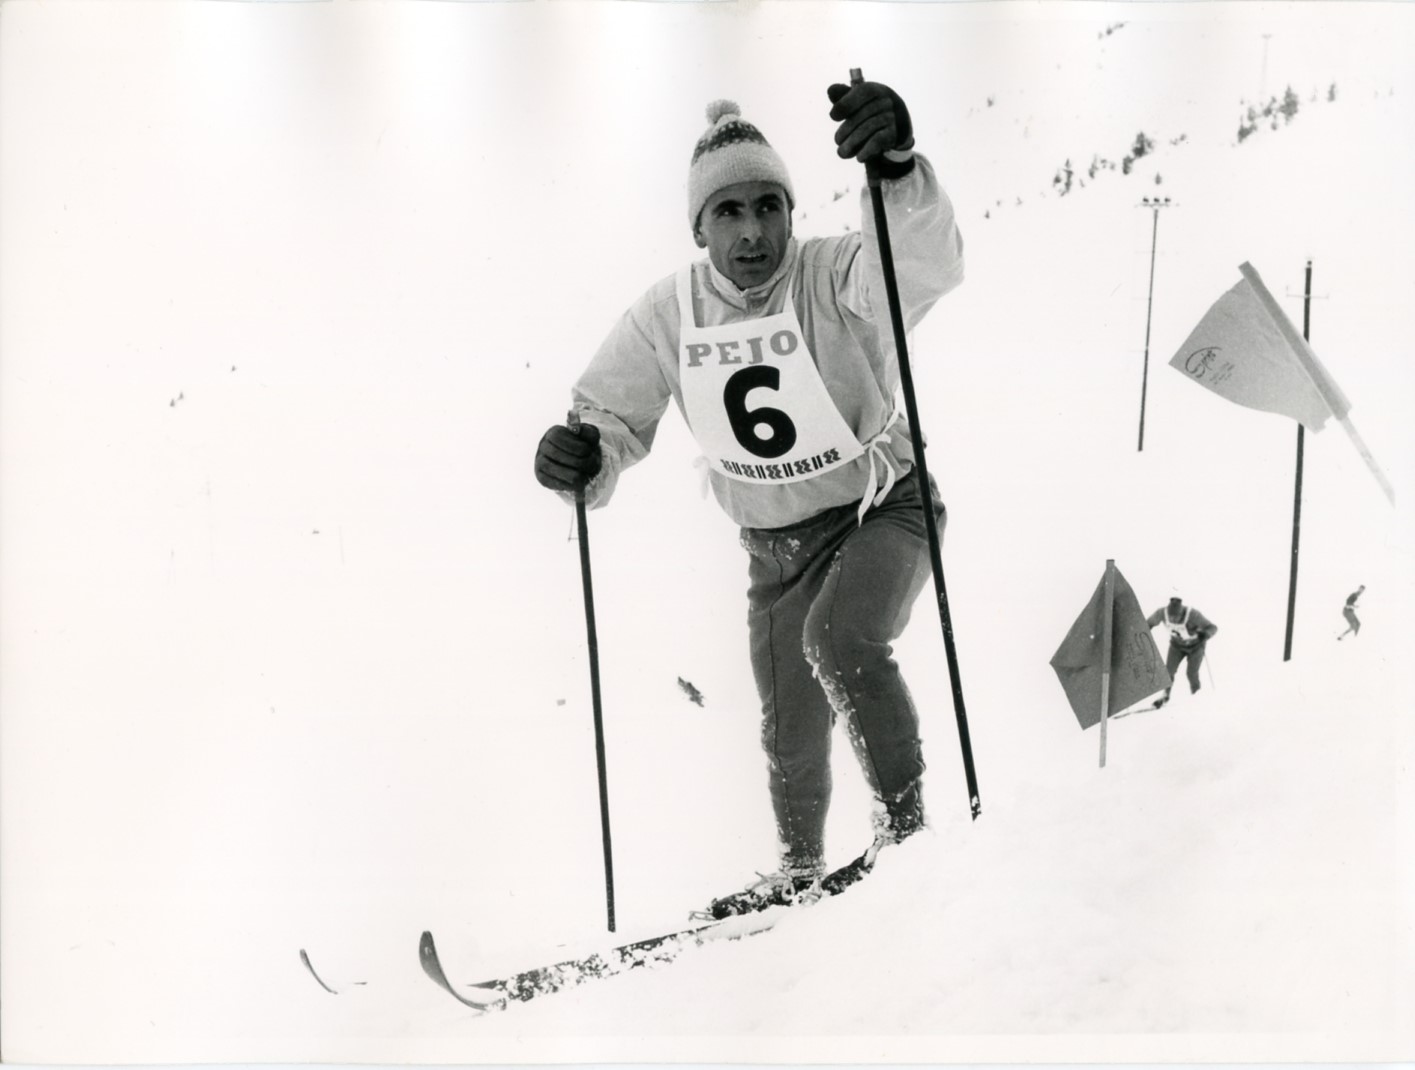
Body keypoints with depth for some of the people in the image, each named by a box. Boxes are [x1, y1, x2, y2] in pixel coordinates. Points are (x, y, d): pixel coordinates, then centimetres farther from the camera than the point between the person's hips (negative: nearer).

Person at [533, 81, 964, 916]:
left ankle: (906, 818, -11)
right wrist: (581, 456, -31)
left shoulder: (837, 276, -23)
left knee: (838, 637, -33)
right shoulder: (669, 312, -12)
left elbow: (927, 264, -43)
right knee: (790, 731, 13)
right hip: (777, 546, 4)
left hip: (882, 507, -4)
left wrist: (897, 171, -63)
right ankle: (800, 871, 40)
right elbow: (612, 413, -8)